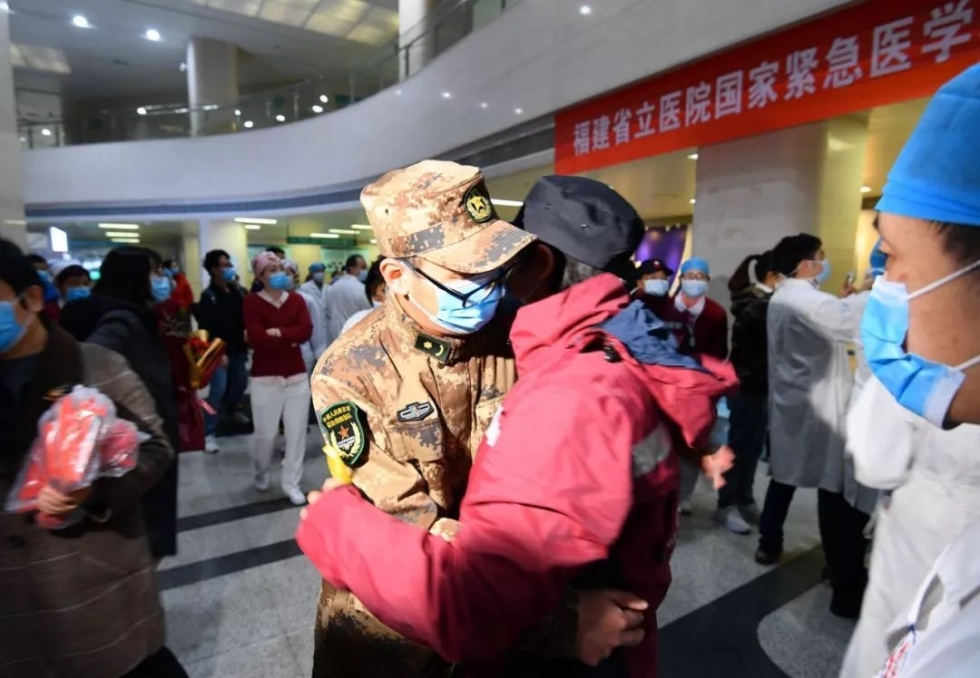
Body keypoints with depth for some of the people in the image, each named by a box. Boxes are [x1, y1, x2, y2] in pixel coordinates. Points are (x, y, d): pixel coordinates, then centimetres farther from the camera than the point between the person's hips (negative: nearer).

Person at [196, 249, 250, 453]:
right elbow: (207, 329, -18)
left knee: (241, 383, 19)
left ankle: (230, 409, 48)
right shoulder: (208, 296, -12)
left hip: (238, 349, 7)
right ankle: (209, 433, 2)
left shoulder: (236, 290, 7)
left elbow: (245, 316, 13)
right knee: (218, 390, -8)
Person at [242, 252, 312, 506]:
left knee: (296, 431, 6)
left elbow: (306, 331, -10)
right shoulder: (252, 302, -4)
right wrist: (290, 339, -13)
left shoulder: (296, 300, 5)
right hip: (265, 378, -3)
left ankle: (291, 483, 21)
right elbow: (256, 338, -18)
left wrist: (278, 333, -18)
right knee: (265, 433, 7)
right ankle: (261, 473, 36)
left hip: (296, 375, 3)